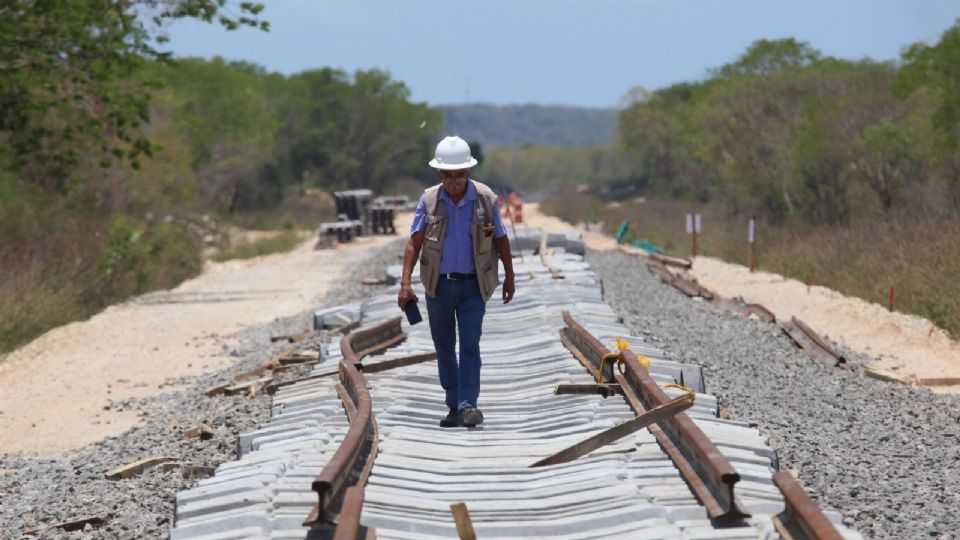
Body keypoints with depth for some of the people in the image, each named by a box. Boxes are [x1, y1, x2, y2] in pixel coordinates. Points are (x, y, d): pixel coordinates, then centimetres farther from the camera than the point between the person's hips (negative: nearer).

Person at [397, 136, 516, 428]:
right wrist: (405, 283, -14)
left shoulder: (485, 199, -5)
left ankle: (468, 404, -14)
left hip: (472, 285, -2)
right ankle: (454, 406, 19)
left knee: (470, 345, -12)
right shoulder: (429, 200, -2)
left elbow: (501, 241, 5)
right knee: (444, 347, 9)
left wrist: (509, 278, 10)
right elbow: (414, 242, -4)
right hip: (438, 285, 2)